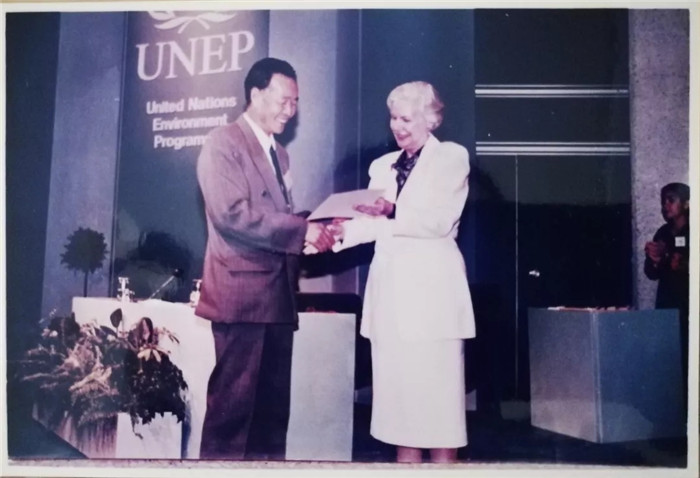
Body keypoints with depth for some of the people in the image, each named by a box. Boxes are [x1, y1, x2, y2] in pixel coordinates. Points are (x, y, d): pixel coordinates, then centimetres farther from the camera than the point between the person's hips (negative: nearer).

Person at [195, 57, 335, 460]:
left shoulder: (279, 154, 22)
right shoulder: (223, 143, -5)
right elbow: (232, 213, -18)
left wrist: (313, 231, 5)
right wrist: (302, 230, -18)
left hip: (278, 292, 8)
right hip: (242, 291, -8)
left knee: (274, 401, 11)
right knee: (233, 400, -5)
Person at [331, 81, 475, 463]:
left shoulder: (452, 156, 2)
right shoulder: (383, 165, 18)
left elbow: (440, 220, -11)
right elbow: (372, 224, 8)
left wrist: (393, 212, -22)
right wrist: (339, 232, -11)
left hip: (431, 288, -5)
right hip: (390, 289, 5)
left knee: (436, 391, -3)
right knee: (397, 388, 7)